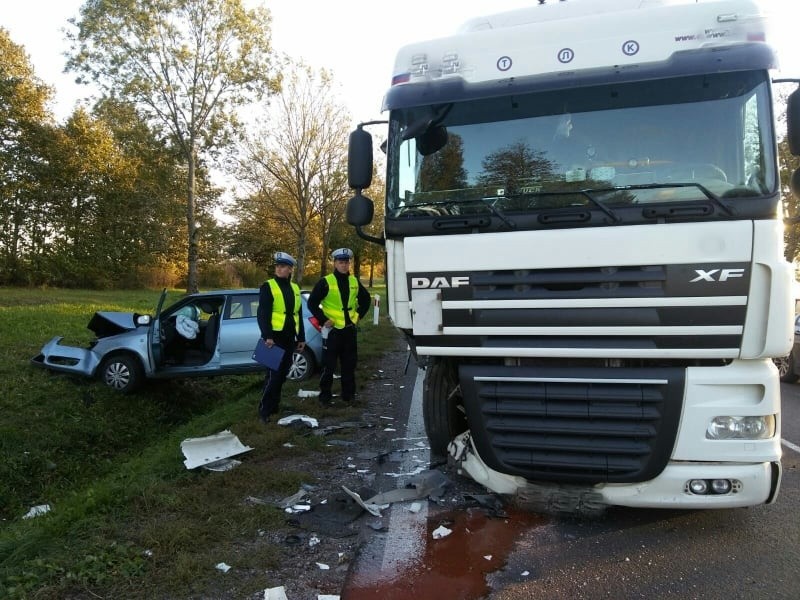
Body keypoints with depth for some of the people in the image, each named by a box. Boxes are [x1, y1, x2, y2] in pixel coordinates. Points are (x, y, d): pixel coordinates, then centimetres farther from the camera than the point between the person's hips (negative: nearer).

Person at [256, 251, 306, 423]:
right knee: (274, 374, -10)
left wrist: (301, 337, 15)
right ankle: (264, 410, -3)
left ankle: (274, 406, 22)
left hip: (289, 337, 6)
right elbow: (262, 314, -12)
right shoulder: (268, 286, -5)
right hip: (274, 336, -6)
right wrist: (267, 336, -21)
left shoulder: (295, 288, 13)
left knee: (282, 373, 10)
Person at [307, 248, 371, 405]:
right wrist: (323, 320, -11)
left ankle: (348, 394, 22)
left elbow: (365, 299, 22)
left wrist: (359, 315, 11)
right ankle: (325, 395, 9)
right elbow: (312, 303, -8)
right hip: (332, 329, -5)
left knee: (349, 363, 11)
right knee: (329, 365, -1)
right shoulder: (325, 282, -9)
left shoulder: (354, 282, 7)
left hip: (349, 329, 5)